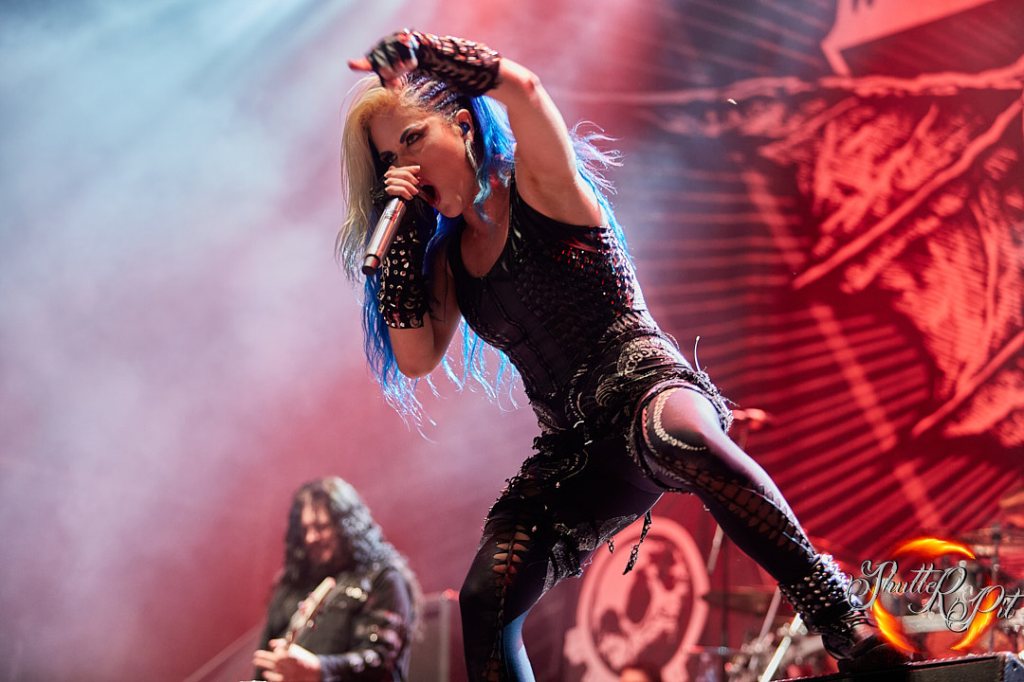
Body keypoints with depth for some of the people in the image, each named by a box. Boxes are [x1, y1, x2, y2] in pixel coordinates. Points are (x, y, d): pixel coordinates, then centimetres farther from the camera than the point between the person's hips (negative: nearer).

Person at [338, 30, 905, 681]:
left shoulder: (539, 183, -1)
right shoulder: (447, 254, 16)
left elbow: (522, 86, -21)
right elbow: (416, 359, 5)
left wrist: (416, 50, -13)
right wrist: (400, 237, 1)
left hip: (647, 387, -6)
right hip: (572, 451, 7)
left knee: (684, 439, -43)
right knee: (485, 602, -10)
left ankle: (836, 611, -42)